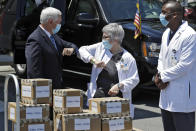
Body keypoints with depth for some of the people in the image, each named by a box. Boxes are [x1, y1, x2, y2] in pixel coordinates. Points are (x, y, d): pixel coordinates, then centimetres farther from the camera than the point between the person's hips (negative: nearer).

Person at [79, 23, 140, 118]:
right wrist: (93, 59, -4)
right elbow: (82, 50, 13)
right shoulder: (100, 47, 9)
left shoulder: (128, 58, -3)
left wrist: (119, 86, -17)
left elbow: (134, 79, -2)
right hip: (97, 97, 3)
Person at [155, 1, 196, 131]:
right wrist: (160, 75, -1)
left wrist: (163, 77, -10)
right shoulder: (166, 34, 12)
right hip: (166, 96, 8)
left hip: (182, 96, -8)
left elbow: (184, 65, -18)